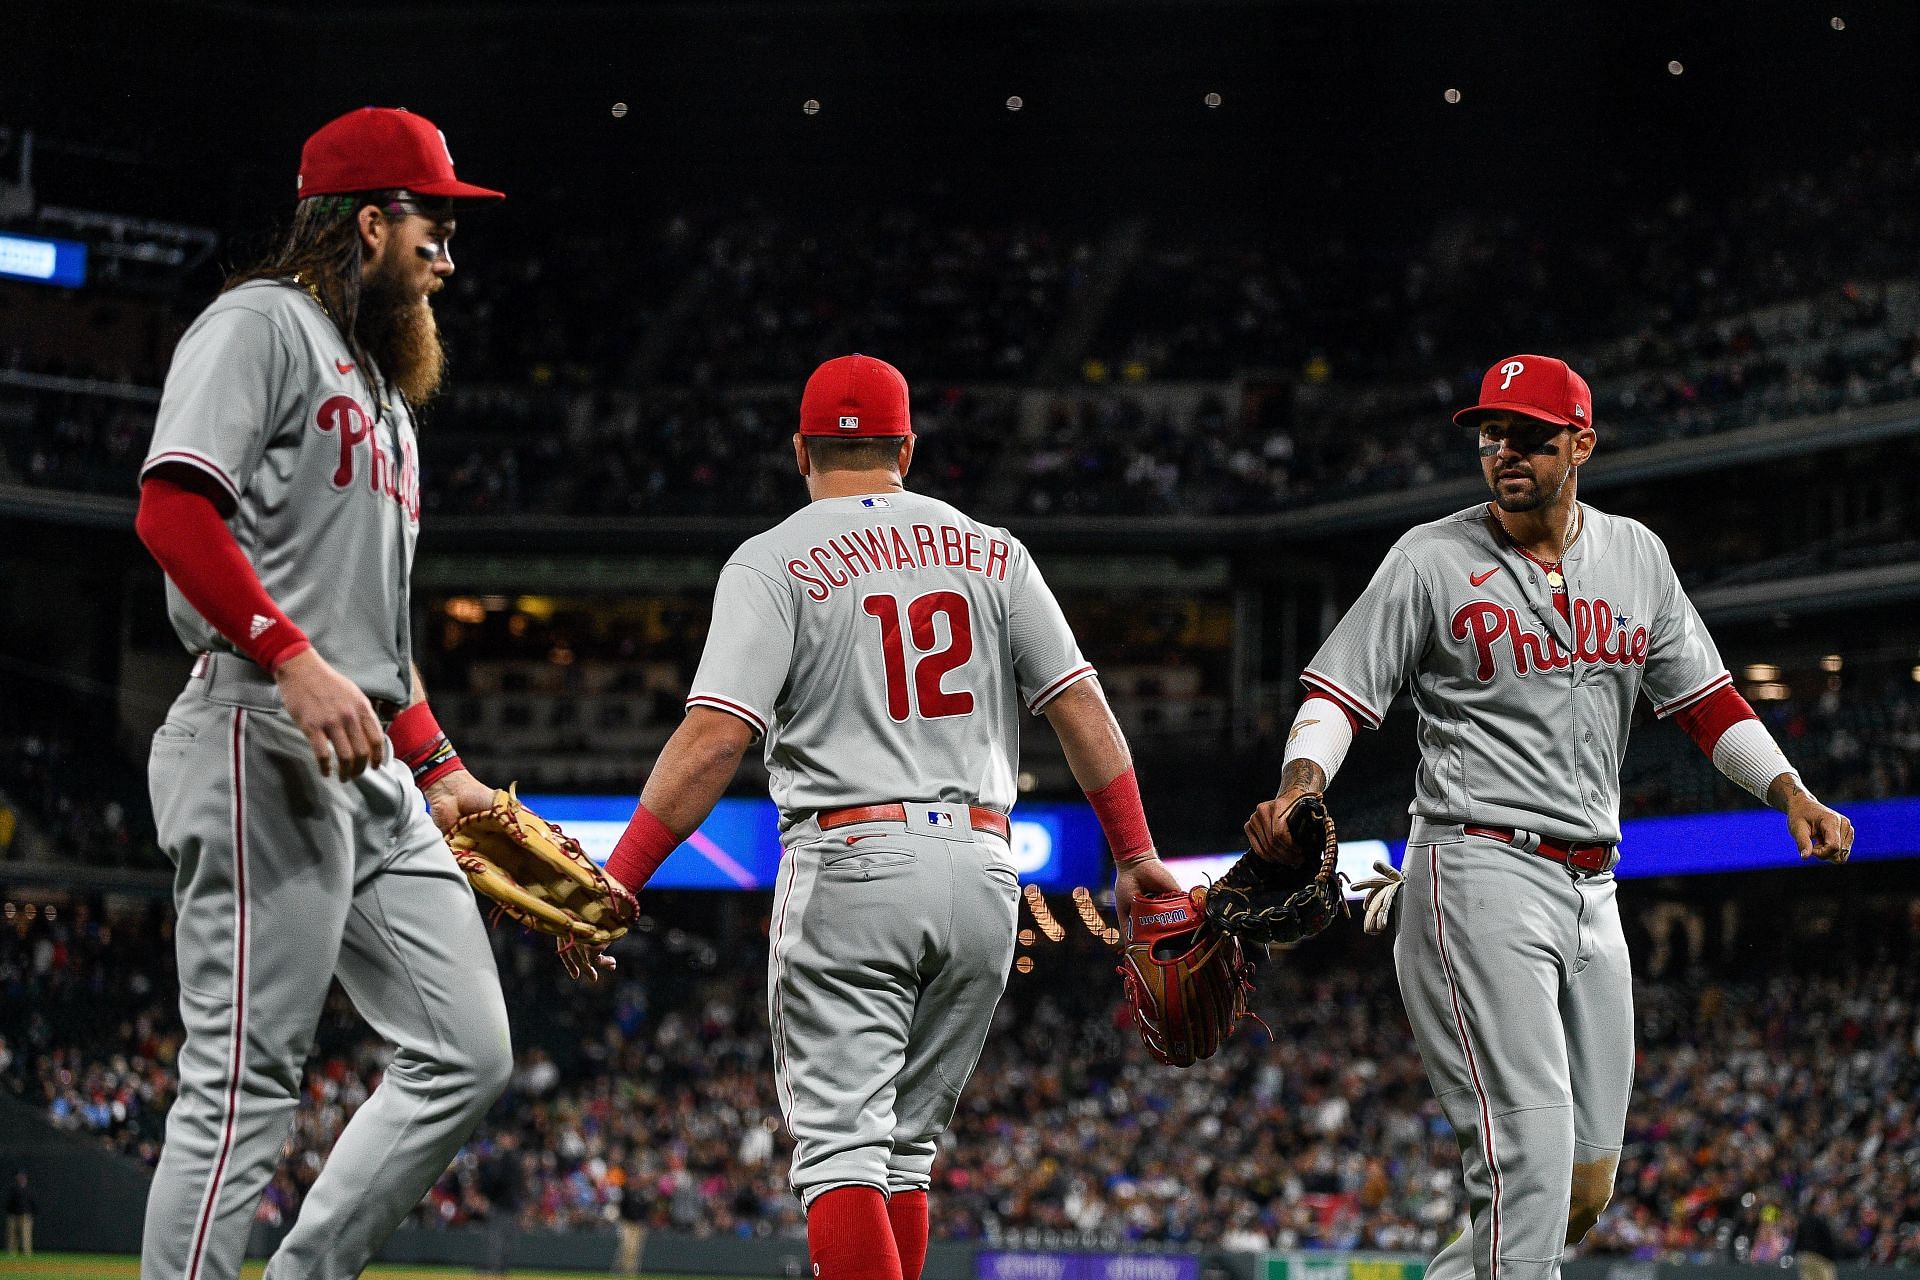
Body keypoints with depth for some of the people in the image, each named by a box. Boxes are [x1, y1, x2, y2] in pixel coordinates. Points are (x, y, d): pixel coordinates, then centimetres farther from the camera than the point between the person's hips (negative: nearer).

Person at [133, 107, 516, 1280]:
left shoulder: (385, 388, 28)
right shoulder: (264, 325, -2)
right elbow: (173, 508, -17)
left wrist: (440, 769, 20)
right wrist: (297, 663, -25)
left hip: (375, 775, 10)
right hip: (263, 749, -10)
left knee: (466, 1057, 5)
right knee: (248, 1083, -12)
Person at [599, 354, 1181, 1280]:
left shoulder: (774, 561, 0)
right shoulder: (990, 551, 12)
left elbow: (715, 737, -11)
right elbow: (1081, 708, 6)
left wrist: (617, 882, -10)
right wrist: (1136, 856, 12)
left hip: (850, 865, -4)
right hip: (981, 867, 4)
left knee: (841, 1143, -5)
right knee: (904, 1145, 16)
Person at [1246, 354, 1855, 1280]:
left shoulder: (1634, 554, 11)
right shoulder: (1432, 560, -2)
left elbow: (1703, 696, 17)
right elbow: (1339, 694, -3)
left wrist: (1789, 791, 4)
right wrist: (1299, 787, -22)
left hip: (1590, 887, 6)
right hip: (1478, 870, -6)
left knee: (1587, 1184, 8)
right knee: (1529, 1159, -19)